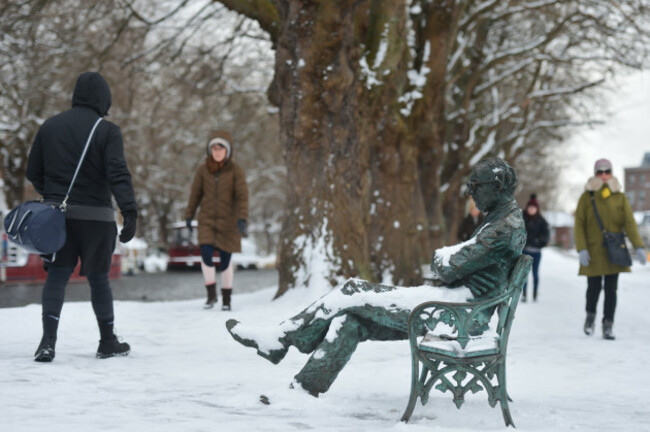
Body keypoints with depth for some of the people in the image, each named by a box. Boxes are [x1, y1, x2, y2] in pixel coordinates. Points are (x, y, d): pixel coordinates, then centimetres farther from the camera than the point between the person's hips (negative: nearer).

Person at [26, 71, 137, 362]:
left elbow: (33, 172, 11)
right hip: (94, 215, -3)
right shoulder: (107, 130, -6)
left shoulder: (49, 126, 8)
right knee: (98, 277, 9)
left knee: (57, 275, 5)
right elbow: (118, 174, -17)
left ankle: (48, 340, -9)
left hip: (56, 214, 3)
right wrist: (129, 212, -22)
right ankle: (108, 342, 20)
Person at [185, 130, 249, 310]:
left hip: (228, 221, -1)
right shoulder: (203, 170, -3)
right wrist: (189, 216, 11)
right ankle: (211, 294, 3)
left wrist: (242, 219, -26)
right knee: (206, 255, -14)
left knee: (225, 261, 2)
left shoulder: (236, 170, -10)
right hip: (207, 221, 2)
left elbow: (242, 197, -14)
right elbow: (195, 194, 7)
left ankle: (226, 298, 19)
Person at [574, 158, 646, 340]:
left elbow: (629, 223, -1)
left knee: (611, 290, -2)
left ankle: (608, 325, 5)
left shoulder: (620, 197, 5)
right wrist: (581, 249, -13)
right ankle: (590, 315, 30)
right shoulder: (586, 198, 2)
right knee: (594, 288, 2)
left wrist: (638, 246, -13)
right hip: (593, 251, -1)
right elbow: (579, 225, -2)